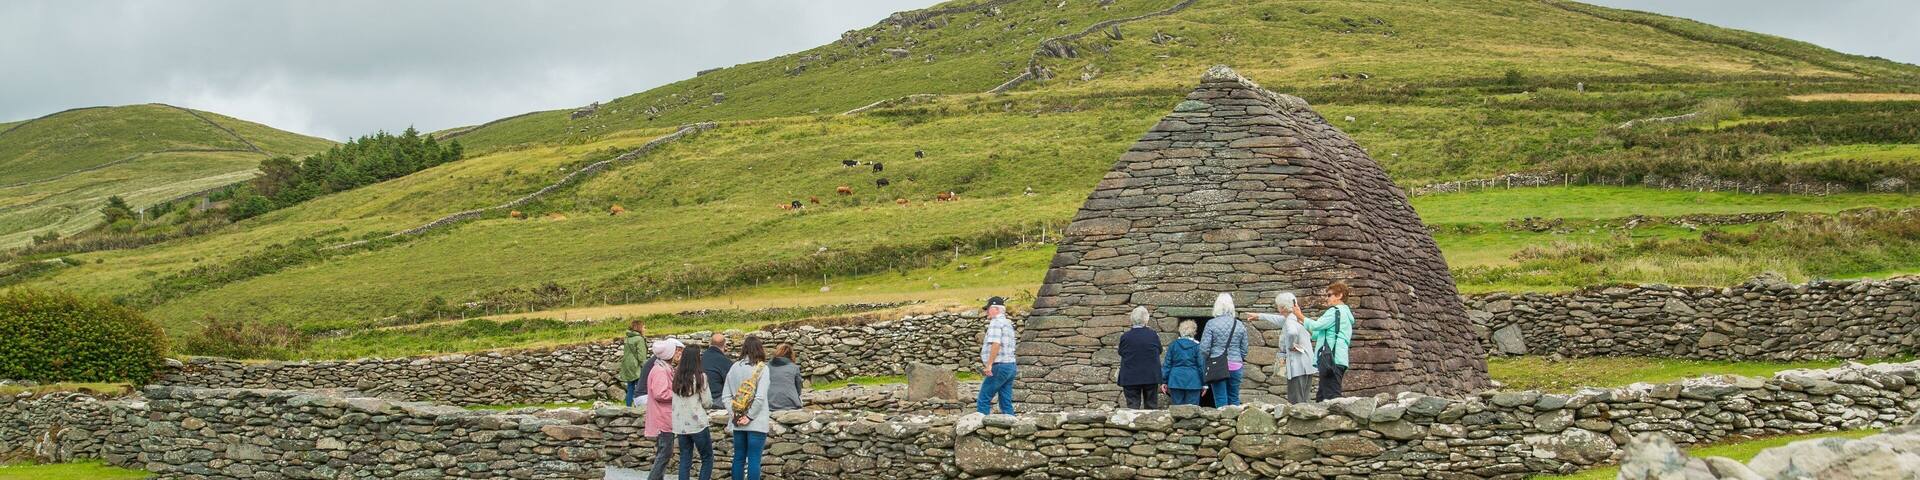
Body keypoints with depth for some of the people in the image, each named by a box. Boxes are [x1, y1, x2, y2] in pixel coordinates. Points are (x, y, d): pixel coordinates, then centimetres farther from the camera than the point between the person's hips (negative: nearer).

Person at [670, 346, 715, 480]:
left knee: (685, 460, 10)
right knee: (707, 458, 8)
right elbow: (707, 402, -5)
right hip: (698, 424, -5)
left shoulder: (676, 377, 3)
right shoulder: (700, 376, -10)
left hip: (680, 426, 5)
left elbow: (672, 403, 7)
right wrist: (709, 403, 14)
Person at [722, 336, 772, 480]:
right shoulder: (761, 368, -9)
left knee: (739, 457, 12)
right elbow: (760, 397, -17)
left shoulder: (734, 368, 4)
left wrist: (734, 415, -1)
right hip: (756, 423, -4)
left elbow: (725, 397, 1)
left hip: (738, 422, 4)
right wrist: (749, 417, -10)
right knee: (754, 459, -2)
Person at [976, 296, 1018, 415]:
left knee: (983, 400, -5)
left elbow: (996, 344, -22)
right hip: (1011, 367, 9)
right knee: (1006, 402, 7)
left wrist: (989, 365, -23)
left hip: (999, 366, -9)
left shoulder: (996, 322, -10)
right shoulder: (1008, 324, 20)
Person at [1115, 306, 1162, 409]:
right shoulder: (1154, 335, -6)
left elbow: (1121, 353, 2)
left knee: (1132, 407, 1)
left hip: (1130, 378, -1)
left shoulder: (1125, 336, -9)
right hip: (1151, 377, 1)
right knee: (1151, 406, 11)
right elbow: (1159, 350, 9)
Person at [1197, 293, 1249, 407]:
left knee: (1221, 400, 1)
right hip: (1235, 366, 3)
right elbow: (1244, 349, 9)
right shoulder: (1239, 325, 3)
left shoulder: (1211, 324, -8)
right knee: (1234, 399, 12)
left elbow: (1204, 348, -9)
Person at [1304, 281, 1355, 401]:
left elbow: (1316, 325, -14)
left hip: (1331, 359, -10)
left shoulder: (1335, 311, -5)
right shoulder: (1345, 313, 26)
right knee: (1321, 398, 8)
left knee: (1331, 396, -16)